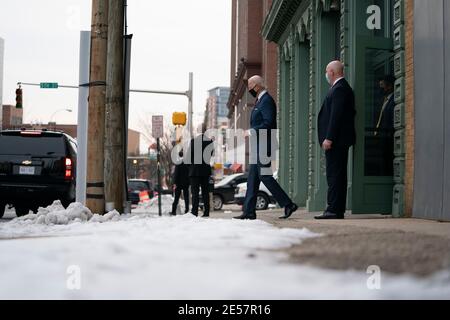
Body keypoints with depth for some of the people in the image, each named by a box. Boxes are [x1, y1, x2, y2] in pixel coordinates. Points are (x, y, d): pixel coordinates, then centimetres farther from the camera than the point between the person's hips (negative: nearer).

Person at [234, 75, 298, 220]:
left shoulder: (266, 100, -12)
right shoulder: (260, 101, 20)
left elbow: (268, 123, -22)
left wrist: (252, 132, -17)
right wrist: (252, 132, 12)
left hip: (264, 146, -11)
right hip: (258, 145, 11)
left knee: (264, 175, -11)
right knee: (253, 177, 8)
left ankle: (288, 204, -6)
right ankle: (249, 211, 11)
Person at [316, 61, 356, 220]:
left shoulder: (339, 88, -12)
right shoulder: (342, 87, 19)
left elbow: (336, 115, -20)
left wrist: (329, 138, -22)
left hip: (336, 140, -10)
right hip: (339, 141, 10)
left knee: (335, 175, -9)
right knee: (337, 175, 10)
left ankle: (334, 210, -8)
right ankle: (337, 210, 14)